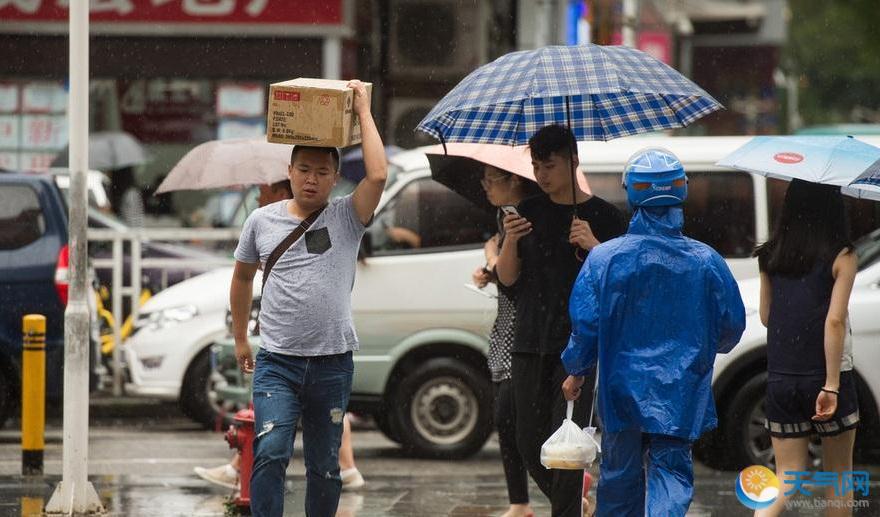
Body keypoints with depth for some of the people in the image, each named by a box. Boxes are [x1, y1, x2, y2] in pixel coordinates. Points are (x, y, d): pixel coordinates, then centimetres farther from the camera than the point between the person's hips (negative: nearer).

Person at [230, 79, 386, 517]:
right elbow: (242, 276, 21)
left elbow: (378, 175, -17)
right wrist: (240, 339, 23)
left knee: (325, 467, 10)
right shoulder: (262, 221, 7)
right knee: (270, 453, -16)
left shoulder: (346, 218, 1)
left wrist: (363, 111, -8)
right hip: (277, 361, 0)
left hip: (333, 363, 0)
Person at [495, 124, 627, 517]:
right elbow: (507, 278, 8)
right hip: (531, 343, 4)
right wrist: (509, 241, -11)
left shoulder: (603, 216, 1)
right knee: (529, 443, 4)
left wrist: (593, 245, -20)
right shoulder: (529, 212, 10)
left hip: (578, 345, -4)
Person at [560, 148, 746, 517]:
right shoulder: (706, 261, -4)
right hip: (681, 391, 0)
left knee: (619, 473, 14)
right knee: (671, 470, 2)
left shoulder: (605, 258, -11)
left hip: (622, 387, 0)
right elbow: (732, 324, 5)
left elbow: (585, 323, -8)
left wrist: (576, 371, 9)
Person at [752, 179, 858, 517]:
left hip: (780, 381, 4)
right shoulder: (841, 257, -9)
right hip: (824, 378, -4)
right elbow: (834, 320, -16)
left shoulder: (770, 256, 5)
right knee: (838, 474, 13)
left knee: (787, 477, 6)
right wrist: (832, 385, -17)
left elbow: (766, 317, 12)